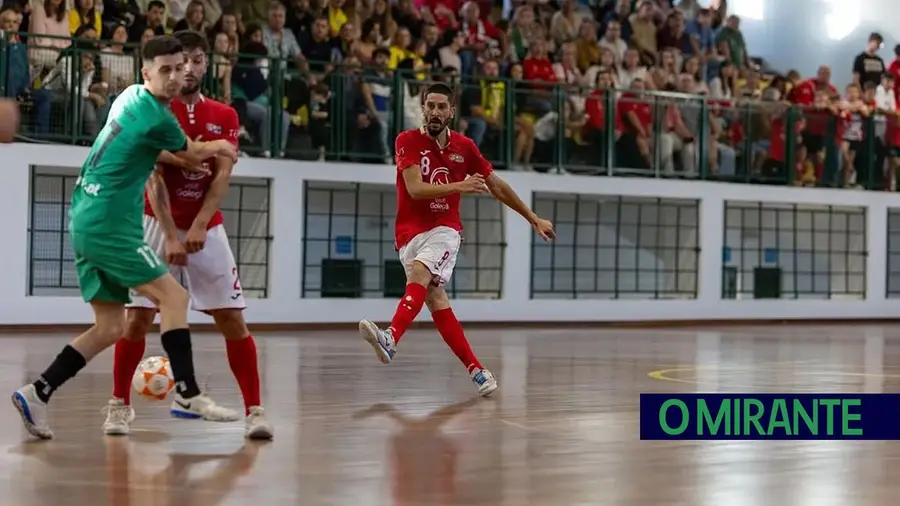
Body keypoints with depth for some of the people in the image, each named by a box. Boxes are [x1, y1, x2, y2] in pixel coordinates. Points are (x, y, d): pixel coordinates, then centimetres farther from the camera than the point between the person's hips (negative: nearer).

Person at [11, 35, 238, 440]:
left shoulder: (130, 96, 11)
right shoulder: (157, 118, -14)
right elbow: (193, 152, 5)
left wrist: (198, 156, 25)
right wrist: (220, 147, 26)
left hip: (86, 222, 9)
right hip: (110, 224, -9)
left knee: (110, 327, 9)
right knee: (173, 297, -7)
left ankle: (36, 394, 5)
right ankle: (187, 394, -12)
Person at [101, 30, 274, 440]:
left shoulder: (225, 117, 5)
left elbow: (222, 176, -6)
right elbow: (152, 178, -10)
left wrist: (199, 226, -21)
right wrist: (170, 235, -19)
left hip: (207, 228, 2)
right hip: (158, 225, -2)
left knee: (233, 318, -5)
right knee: (138, 315, -6)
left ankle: (254, 411, -4)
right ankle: (120, 405, 8)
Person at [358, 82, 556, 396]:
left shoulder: (464, 147, 6)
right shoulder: (407, 142, -2)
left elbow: (497, 186, 18)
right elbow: (415, 189, -16)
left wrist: (534, 219, 23)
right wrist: (458, 186, -30)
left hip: (444, 229, -1)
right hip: (411, 232, 1)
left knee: (420, 273, -29)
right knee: (435, 297, -8)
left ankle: (390, 339, -50)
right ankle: (476, 370, -2)